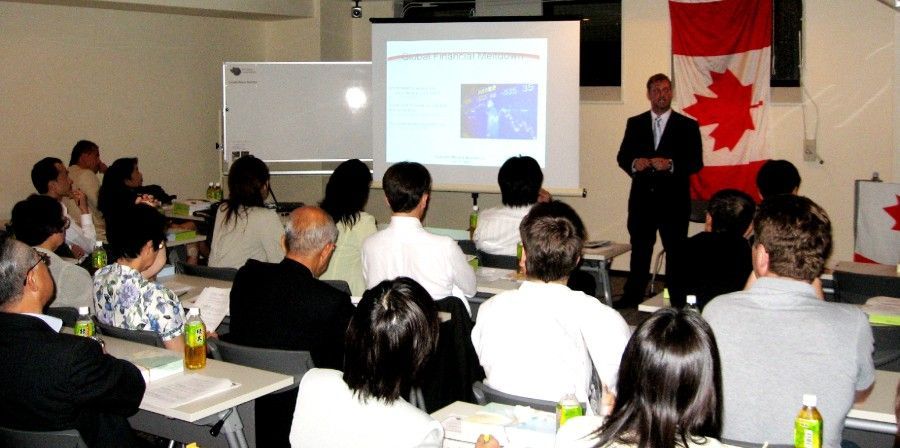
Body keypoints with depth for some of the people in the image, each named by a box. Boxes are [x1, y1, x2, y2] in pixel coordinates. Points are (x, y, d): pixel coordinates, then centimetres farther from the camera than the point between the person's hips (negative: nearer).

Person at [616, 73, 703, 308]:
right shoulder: (635, 123, 10)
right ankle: (631, 301, 18)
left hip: (674, 201, -2)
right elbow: (622, 157, 8)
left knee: (676, 254, 3)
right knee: (639, 252, 10)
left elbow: (696, 162, -4)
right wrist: (634, 163, -15)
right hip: (642, 199, 2)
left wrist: (671, 165, -22)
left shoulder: (688, 126, 2)